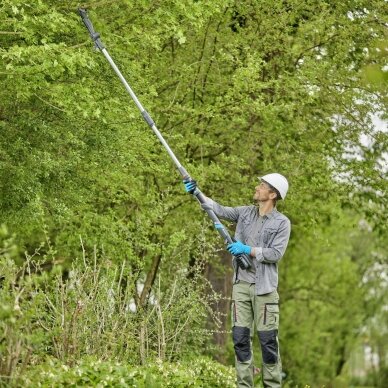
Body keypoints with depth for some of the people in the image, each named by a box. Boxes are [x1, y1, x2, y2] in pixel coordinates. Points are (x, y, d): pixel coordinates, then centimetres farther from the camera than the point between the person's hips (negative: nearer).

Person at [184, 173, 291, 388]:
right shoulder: (245, 213, 9)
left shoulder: (282, 222, -4)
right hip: (241, 284, 4)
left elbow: (276, 253, -11)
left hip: (264, 287, -4)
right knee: (240, 337, 3)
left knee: (268, 339, -3)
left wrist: (248, 250, -16)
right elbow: (220, 210, 2)